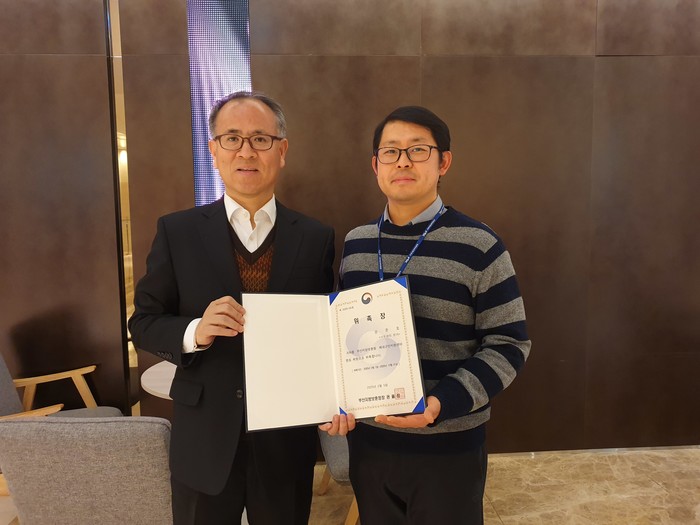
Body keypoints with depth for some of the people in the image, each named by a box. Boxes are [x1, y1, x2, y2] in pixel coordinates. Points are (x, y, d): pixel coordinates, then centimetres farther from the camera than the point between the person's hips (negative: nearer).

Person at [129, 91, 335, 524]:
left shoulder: (316, 238, -3)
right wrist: (194, 331, -21)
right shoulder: (178, 231, -4)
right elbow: (144, 322, -1)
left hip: (287, 439, 1)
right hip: (205, 440, 0)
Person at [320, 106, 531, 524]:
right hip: (367, 438, 4)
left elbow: (509, 344, -11)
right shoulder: (355, 243, 2)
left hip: (448, 448, -4)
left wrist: (442, 404, -23)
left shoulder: (478, 246, -12)